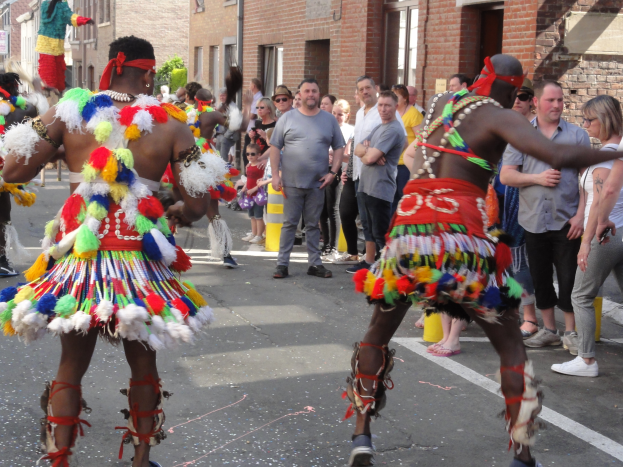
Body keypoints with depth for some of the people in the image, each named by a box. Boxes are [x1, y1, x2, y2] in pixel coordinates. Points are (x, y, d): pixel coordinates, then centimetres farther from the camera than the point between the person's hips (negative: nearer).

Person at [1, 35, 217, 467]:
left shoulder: (69, 112, -3)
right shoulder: (172, 126, -6)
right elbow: (197, 206, -5)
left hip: (77, 258, 1)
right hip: (140, 265, -1)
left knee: (72, 366, 15)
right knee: (143, 366, 19)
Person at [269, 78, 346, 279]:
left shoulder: (329, 120, 7)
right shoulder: (288, 118, 2)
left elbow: (339, 147, 9)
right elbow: (275, 147, 2)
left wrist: (333, 172, -3)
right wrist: (275, 175, -5)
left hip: (317, 184, 1)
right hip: (291, 182, -1)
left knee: (313, 225, 9)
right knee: (289, 224, 3)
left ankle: (314, 263, 16)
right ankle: (282, 264, 8)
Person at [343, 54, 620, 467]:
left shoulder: (440, 102, 17)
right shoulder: (500, 117, 0)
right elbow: (560, 156, -14)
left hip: (408, 227, 5)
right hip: (461, 235, -4)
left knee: (378, 333, 23)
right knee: (511, 345, 9)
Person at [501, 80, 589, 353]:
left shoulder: (577, 135, 2)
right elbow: (505, 176, 0)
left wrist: (580, 215, -10)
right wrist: (538, 178, -13)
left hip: (567, 221, -2)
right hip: (533, 220, 2)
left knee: (569, 278, 0)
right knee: (540, 278, 10)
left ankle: (571, 332, 12)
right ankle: (549, 330, 22)